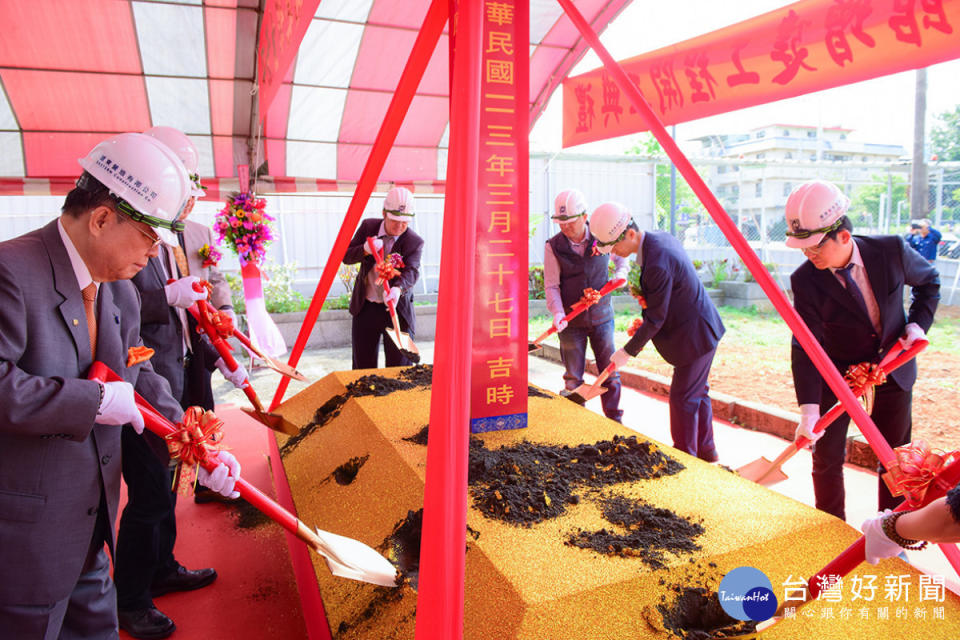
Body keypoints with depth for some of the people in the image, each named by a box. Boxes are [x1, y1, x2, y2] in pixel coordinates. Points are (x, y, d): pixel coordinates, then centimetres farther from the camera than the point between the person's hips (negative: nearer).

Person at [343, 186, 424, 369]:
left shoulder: (414, 242, -10)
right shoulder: (368, 227, -1)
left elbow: (412, 271, -26)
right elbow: (346, 256, -1)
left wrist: (397, 289, -47)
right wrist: (365, 250, -23)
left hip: (397, 310, -2)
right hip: (365, 308, 3)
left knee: (400, 367, -1)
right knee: (363, 365, 11)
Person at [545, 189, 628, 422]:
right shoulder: (553, 247, -8)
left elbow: (622, 256, 18)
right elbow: (551, 286, -9)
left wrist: (621, 273, -3)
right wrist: (557, 313, -24)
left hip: (601, 316, 1)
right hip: (571, 321, -1)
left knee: (610, 373, 7)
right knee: (573, 378, 5)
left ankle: (614, 420, 20)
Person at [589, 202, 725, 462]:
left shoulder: (657, 265, -30)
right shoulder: (660, 238, 1)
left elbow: (656, 319, -23)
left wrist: (628, 352, -14)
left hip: (695, 336, -10)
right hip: (700, 328, 10)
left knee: (683, 398, 2)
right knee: (697, 393, 20)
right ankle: (706, 450, 35)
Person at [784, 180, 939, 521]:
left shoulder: (891, 251, -18)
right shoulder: (805, 280, -23)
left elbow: (928, 280, 6)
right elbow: (805, 347, -24)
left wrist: (918, 323, -10)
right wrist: (809, 408, -31)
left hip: (893, 368, 2)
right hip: (837, 374, -2)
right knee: (827, 456, 3)